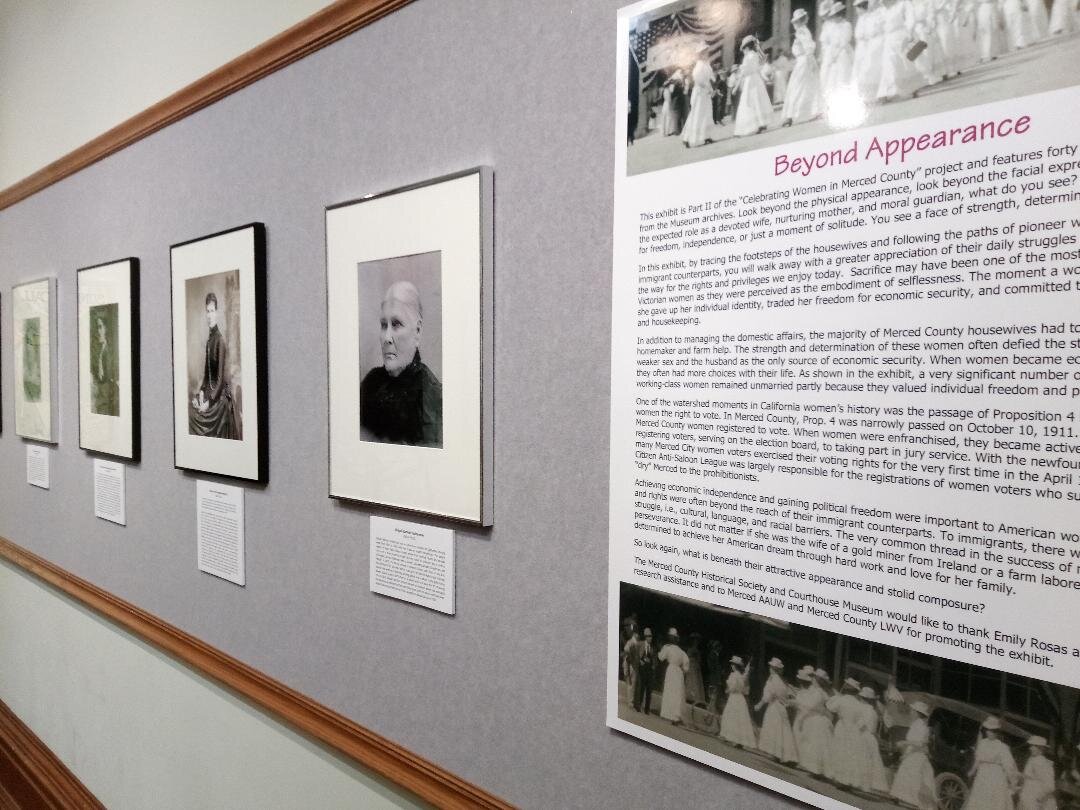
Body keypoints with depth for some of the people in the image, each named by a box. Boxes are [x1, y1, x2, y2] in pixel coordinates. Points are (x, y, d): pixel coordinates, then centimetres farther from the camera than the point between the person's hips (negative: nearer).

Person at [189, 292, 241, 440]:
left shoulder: (220, 341, -14)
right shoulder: (208, 340, 11)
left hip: (221, 395, -7)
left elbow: (221, 378, -16)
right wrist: (201, 392, 1)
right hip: (210, 389, 7)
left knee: (194, 414, -17)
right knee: (191, 410, -7)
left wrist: (209, 401, -17)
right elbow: (206, 373, 15)